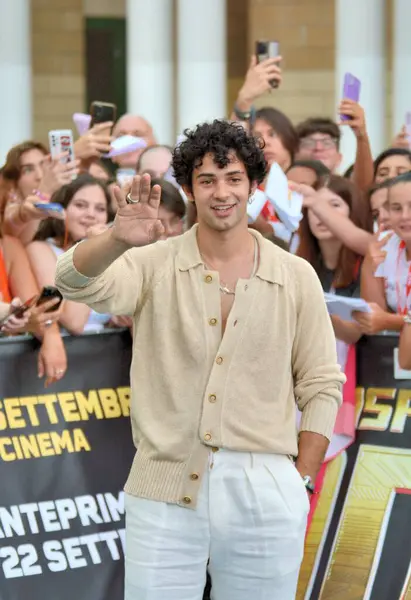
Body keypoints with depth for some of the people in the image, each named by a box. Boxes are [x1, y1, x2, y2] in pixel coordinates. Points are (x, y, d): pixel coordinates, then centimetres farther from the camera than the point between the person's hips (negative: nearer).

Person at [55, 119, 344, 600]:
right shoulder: (155, 265, 2)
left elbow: (320, 387, 9)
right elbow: (74, 281, -16)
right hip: (163, 496, -1)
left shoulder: (296, 277, 6)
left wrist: (300, 482, 2)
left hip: (264, 497, 1)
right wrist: (118, 240, -37)